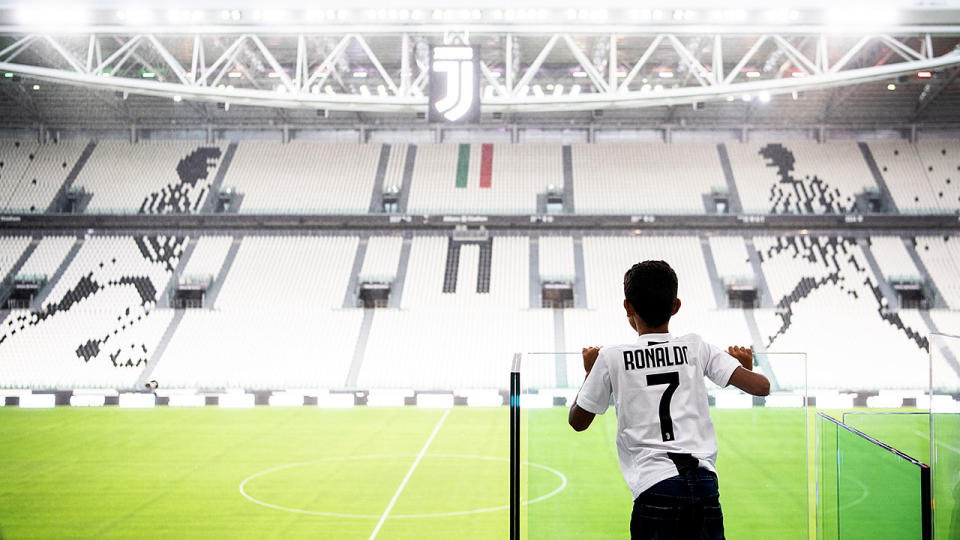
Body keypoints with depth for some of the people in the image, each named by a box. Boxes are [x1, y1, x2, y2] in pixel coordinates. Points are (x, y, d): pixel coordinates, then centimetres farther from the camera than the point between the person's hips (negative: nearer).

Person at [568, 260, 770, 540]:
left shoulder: (611, 358, 4)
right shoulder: (696, 347, 9)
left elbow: (578, 421, 15)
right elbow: (761, 386, 6)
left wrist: (590, 372, 31)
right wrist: (746, 366, 28)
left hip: (655, 487, -2)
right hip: (705, 483, 3)